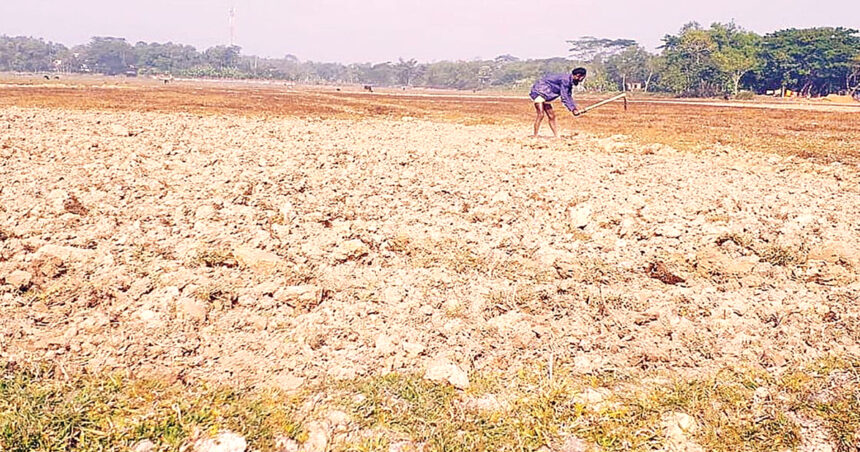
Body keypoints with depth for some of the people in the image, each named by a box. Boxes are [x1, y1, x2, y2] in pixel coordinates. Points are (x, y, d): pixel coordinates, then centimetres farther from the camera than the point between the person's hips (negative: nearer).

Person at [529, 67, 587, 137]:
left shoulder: (569, 82, 8)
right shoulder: (565, 79, -22)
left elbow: (569, 97, 14)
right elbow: (564, 97, -23)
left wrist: (574, 108, 1)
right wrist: (572, 109, -20)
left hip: (545, 96, 10)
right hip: (539, 91, -10)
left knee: (551, 116, 7)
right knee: (541, 115, -19)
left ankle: (557, 137, 9)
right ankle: (535, 136, -18)